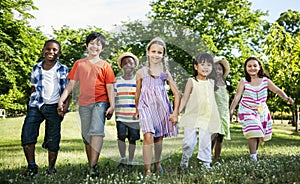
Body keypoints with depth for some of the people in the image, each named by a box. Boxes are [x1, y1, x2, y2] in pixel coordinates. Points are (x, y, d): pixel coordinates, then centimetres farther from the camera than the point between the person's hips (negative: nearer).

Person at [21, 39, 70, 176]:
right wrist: (30, 104, 13)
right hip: (36, 105, 2)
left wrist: (65, 107, -10)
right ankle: (32, 166, -1)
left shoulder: (63, 70, 3)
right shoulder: (36, 68, 12)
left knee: (53, 138, 2)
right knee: (27, 134, -11)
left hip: (54, 107, -2)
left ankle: (51, 168, 15)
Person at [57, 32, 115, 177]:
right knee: (86, 136, 8)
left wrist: (112, 106, -5)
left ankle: (93, 166, -22)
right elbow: (71, 84, 10)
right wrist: (61, 100, 0)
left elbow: (110, 87, 3)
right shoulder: (79, 64, 11)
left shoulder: (105, 65, 6)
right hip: (84, 104, 3)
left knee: (97, 131, -19)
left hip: (100, 102, -3)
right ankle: (90, 165, 18)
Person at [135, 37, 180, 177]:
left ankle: (158, 163, 33)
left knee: (159, 137, 11)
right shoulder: (141, 72, 4)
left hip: (162, 106, 2)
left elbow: (176, 94, 9)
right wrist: (137, 110, 21)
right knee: (148, 136, -18)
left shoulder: (165, 73, 8)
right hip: (146, 106, -2)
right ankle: (147, 170, -13)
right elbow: (138, 94, 15)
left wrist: (175, 112, 1)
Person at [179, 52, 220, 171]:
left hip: (207, 118, 4)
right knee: (189, 141, -5)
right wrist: (177, 111, -15)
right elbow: (185, 98, -4)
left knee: (205, 141, 4)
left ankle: (206, 162, 17)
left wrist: (216, 118, 20)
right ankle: (185, 158, 21)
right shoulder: (191, 82, -3)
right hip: (192, 116, -3)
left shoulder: (211, 82, 10)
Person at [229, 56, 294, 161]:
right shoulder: (243, 82, -10)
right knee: (253, 131, -17)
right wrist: (231, 110, -22)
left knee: (260, 133, 9)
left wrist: (286, 98, -22)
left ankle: (255, 151, 34)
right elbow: (237, 96, -14)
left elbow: (277, 90, -5)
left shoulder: (265, 80, -4)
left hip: (262, 111, 3)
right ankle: (253, 155, -9)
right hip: (247, 110, -3)